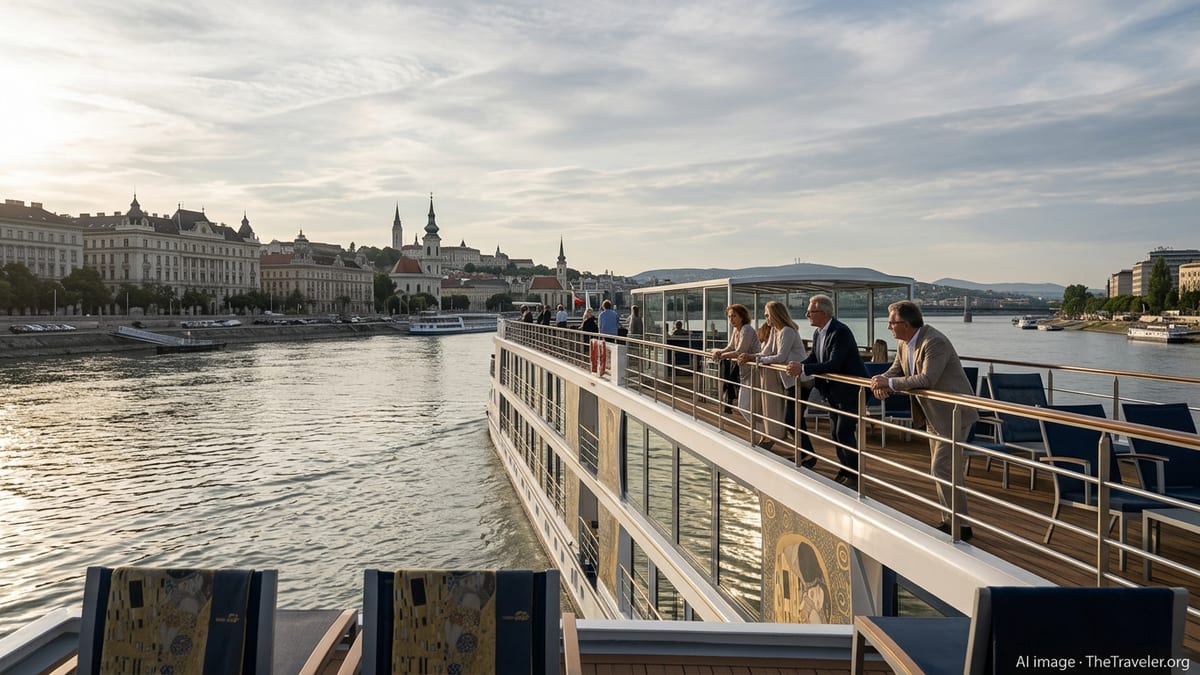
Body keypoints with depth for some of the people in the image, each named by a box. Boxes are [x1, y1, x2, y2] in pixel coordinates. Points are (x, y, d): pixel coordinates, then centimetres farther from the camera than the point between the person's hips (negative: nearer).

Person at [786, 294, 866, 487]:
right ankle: (844, 471, 28)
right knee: (837, 433, 15)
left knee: (844, 433, -8)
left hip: (850, 390, -9)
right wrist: (798, 366, -13)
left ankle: (854, 476, 4)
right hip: (834, 391, 9)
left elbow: (834, 364, -32)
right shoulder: (818, 333, 4)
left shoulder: (841, 332, -24)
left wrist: (803, 368, -33)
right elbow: (813, 357, 9)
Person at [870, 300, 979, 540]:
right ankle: (950, 521, 25)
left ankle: (961, 525, -1)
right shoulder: (903, 343, 3)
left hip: (953, 413, -10)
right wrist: (883, 381, -13)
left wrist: (890, 383, -28)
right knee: (940, 468, 14)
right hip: (934, 414, 10)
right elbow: (896, 369, 11)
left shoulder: (934, 342, -26)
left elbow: (927, 379, -35)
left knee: (942, 467, -11)